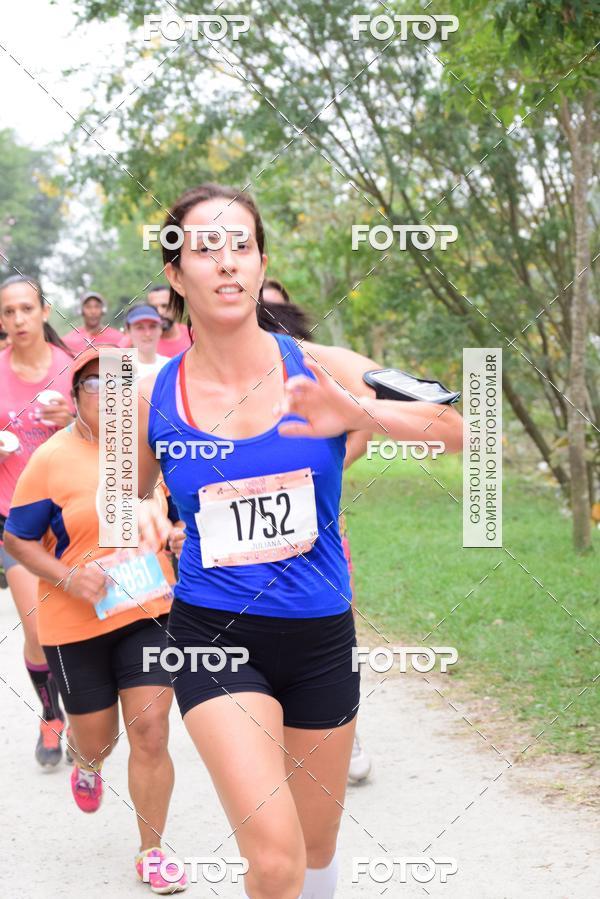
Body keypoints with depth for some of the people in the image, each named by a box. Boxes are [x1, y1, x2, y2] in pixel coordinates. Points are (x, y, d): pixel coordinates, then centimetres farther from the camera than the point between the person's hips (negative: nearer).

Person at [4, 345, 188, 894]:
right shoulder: (52, 458, -10)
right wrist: (68, 577, -19)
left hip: (150, 611, 2)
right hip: (77, 623, -2)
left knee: (151, 732, -5)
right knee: (96, 738, 12)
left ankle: (152, 852, 11)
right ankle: (87, 767, 52)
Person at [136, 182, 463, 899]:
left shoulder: (324, 372, -7)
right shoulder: (154, 398, -4)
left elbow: (458, 432, -10)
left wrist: (359, 413, -27)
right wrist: (139, 519, -11)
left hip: (321, 636, 2)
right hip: (213, 633, -2)